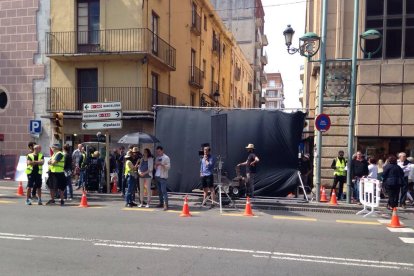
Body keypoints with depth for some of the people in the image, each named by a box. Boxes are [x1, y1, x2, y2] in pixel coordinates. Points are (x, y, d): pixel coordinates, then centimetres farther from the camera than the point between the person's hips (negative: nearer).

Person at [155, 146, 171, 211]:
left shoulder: (166, 157, -5)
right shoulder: (157, 158, 16)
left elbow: (168, 167, -11)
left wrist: (161, 164, -22)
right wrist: (156, 165, 0)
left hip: (163, 177, -7)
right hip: (157, 176, 7)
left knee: (164, 191, -12)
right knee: (159, 191, 11)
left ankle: (166, 205, -14)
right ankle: (161, 203, 19)